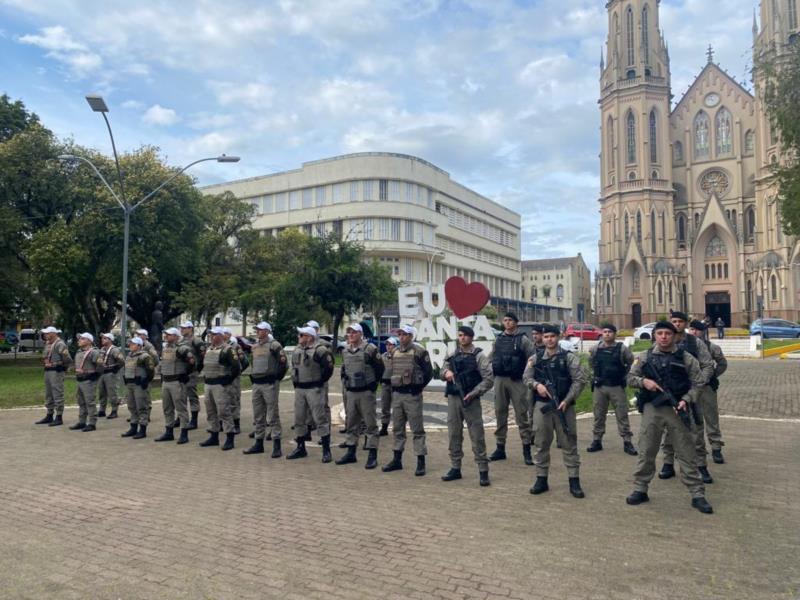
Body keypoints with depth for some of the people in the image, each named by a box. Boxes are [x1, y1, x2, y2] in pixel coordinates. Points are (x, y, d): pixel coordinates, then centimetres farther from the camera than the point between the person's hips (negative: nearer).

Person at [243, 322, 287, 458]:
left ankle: (277, 446, 0)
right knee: (258, 416, 13)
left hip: (269, 384, -7)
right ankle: (258, 444, 23)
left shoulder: (274, 345, -9)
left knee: (273, 415, -5)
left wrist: (277, 377, -5)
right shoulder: (254, 346, 13)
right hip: (256, 384, 7)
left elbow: (284, 363, -9)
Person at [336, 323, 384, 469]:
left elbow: (379, 368, -4)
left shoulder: (370, 349, -10)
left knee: (370, 423, -2)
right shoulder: (345, 351, 11)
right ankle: (351, 453, 23)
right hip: (350, 392, 6)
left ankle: (372, 455, 3)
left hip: (366, 392, -6)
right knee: (351, 424, 13)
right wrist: (345, 383, 14)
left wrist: (372, 384, -1)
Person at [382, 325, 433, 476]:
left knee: (417, 429, -2)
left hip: (412, 395, -7)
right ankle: (397, 460, 22)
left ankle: (421, 462, 4)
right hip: (397, 394, 7)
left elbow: (429, 372, -6)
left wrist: (418, 387, -6)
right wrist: (393, 388, 13)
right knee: (397, 428, 13)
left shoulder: (419, 351, -7)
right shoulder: (395, 352, 13)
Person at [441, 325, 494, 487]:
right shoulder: (452, 356, 11)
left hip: (470, 400, -5)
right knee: (454, 435, 10)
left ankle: (483, 471, 5)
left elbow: (489, 379, -9)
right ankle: (455, 468, 21)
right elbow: (442, 371, 14)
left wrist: (473, 393, -17)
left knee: (477, 436, -3)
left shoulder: (479, 356, -4)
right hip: (453, 399, 5)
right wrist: (446, 372, -10)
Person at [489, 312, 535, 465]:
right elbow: (493, 358, 17)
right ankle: (500, 448, 19)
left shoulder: (523, 339, -3)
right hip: (500, 380, 5)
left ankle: (526, 449, 4)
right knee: (500, 414, 10)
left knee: (522, 414, -3)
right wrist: (493, 372, 7)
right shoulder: (498, 339, 11)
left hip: (517, 381, -5)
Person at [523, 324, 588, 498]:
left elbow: (579, 380, -6)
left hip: (563, 405, -2)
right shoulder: (535, 358, 9)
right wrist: (536, 385, -14)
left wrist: (567, 400, -14)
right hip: (541, 405, 3)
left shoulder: (569, 357, -1)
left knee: (569, 444, 3)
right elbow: (526, 378, 8)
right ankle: (541, 479, 17)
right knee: (541, 443, 8)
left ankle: (574, 481, 10)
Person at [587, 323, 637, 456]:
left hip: (617, 387, -3)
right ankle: (596, 441, 19)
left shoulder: (622, 348, -7)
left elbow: (631, 362, 4)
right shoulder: (596, 349, 2)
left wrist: (623, 374, 2)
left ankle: (627, 442, 11)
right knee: (599, 415, 10)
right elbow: (591, 362, 18)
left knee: (622, 415, 3)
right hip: (599, 387, 3)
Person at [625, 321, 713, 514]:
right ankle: (640, 490, 18)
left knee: (686, 453, 4)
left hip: (677, 409, -1)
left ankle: (698, 495, 13)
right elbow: (630, 378, 9)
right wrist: (643, 381, -11)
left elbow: (699, 382, 1)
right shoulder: (645, 357, 5)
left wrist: (686, 400, -13)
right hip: (651, 409, 1)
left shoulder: (685, 358, 0)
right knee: (646, 452, 7)